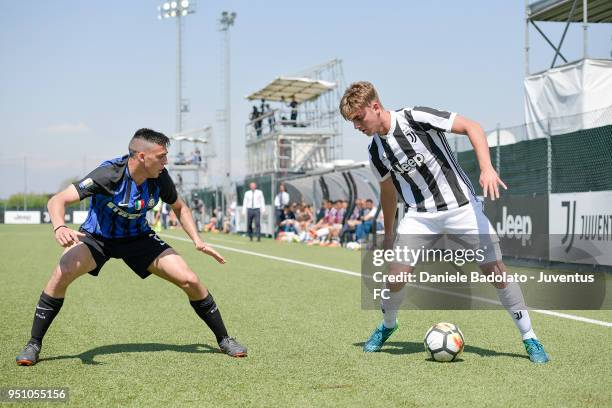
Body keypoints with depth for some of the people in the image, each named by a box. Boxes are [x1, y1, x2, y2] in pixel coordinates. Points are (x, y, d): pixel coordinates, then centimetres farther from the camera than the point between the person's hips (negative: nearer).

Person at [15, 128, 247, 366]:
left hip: (138, 237, 3)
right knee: (63, 272, -32)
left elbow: (179, 207, 5)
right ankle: (33, 345, -12)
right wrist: (59, 228, -55)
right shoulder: (109, 175, -30)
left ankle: (223, 340, 11)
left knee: (189, 280, -11)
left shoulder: (159, 177, -16)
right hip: (96, 237, -3)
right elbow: (57, 200, -34)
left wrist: (197, 241, -7)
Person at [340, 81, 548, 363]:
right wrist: (388, 234, 27)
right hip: (419, 215, 4)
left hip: (461, 206, -4)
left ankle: (529, 338, 8)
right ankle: (387, 325, 19)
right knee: (397, 273, -11)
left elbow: (471, 127, -14)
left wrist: (486, 168, -27)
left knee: (495, 270, -8)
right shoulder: (376, 151, 3)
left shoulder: (415, 118, -15)